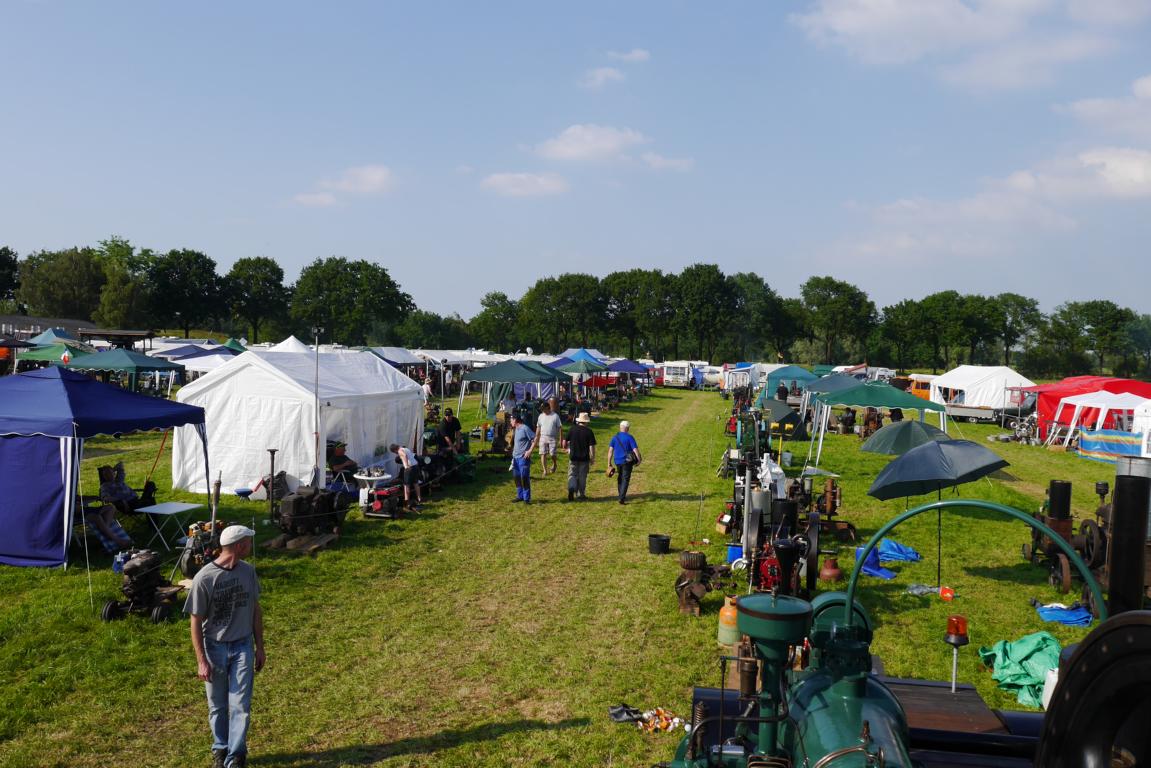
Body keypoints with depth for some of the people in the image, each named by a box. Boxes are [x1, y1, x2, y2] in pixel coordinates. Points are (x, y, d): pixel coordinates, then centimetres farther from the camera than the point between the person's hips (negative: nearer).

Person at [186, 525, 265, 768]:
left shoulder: (248, 571, -3)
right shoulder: (204, 578, -17)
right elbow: (196, 622, -11)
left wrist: (260, 647, 8)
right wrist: (201, 661, -12)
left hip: (243, 647, 2)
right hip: (215, 648, -2)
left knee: (240, 705, 0)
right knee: (217, 706, 13)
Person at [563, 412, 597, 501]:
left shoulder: (572, 429, -2)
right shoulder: (589, 432, -7)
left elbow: (565, 441, 5)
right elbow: (592, 446, -10)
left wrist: (566, 448, 26)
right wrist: (593, 458, 0)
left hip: (573, 457, 1)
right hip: (584, 458, -1)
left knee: (572, 474, 9)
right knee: (582, 476, 10)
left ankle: (571, 487, -18)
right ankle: (581, 495, 15)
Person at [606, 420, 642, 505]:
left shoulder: (615, 437, 2)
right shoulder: (629, 437, -10)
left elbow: (610, 450, -1)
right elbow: (635, 450, -14)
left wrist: (609, 464, 2)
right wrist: (639, 459, 0)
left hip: (617, 461, 4)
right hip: (627, 461, -4)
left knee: (620, 478, 21)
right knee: (625, 479, -2)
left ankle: (621, 496, 31)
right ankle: (622, 498, -13)